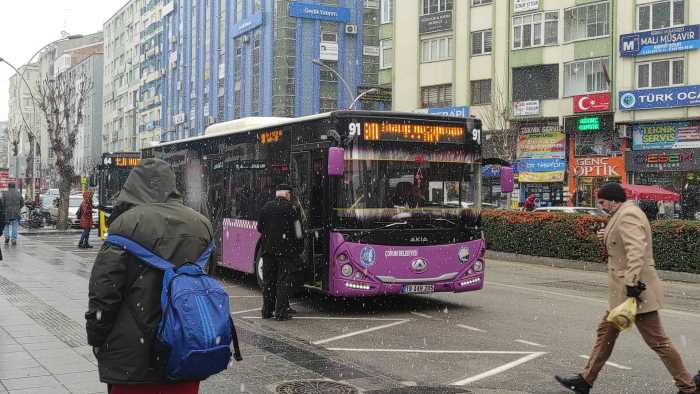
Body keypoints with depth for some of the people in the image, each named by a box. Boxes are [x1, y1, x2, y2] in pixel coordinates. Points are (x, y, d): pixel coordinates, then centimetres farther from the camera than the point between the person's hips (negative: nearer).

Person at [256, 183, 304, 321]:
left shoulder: (266, 207, 6)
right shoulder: (290, 208, -8)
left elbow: (259, 228, 12)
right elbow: (297, 231, -8)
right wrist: (299, 248, 2)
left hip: (268, 249, 4)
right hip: (285, 250, -4)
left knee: (268, 280, 12)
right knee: (283, 281, 0)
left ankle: (267, 311, 16)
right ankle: (281, 312, -1)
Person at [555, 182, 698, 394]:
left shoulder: (627, 215, -17)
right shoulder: (625, 213, 15)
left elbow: (636, 251, -28)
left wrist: (632, 283, -32)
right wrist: (608, 237, 9)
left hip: (635, 289, -11)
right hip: (623, 289, 11)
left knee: (657, 341, -4)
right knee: (606, 332, 15)